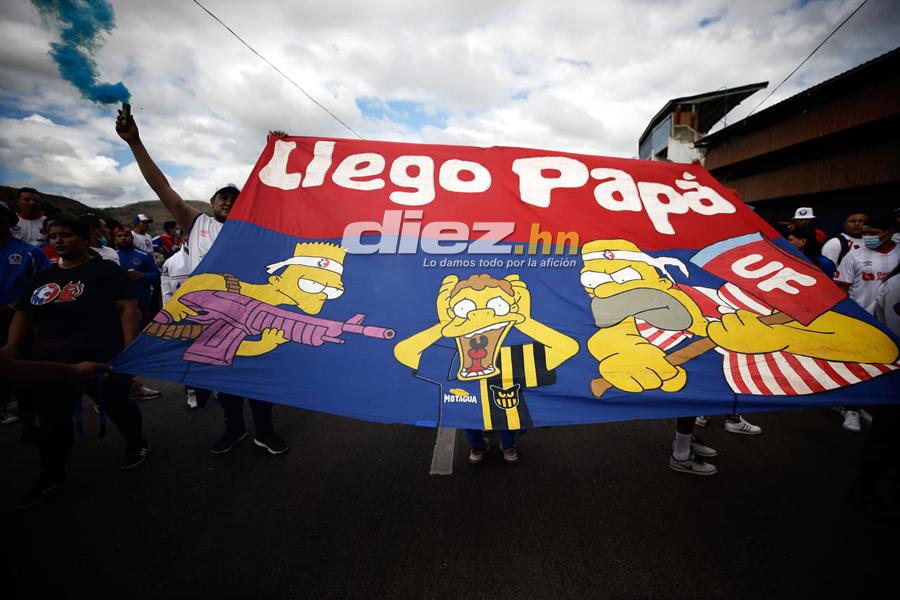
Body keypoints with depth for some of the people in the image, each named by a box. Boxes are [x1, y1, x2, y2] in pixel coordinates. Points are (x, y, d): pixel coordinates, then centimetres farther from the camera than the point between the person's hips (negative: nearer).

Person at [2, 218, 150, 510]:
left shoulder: (106, 270, -2)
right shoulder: (43, 277, 18)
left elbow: (128, 308, -10)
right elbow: (24, 313, 17)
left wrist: (130, 349, -21)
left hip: (100, 354, -6)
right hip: (48, 359, 6)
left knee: (115, 401, 2)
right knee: (52, 416, 11)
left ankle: (136, 443, 30)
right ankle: (51, 476, 26)